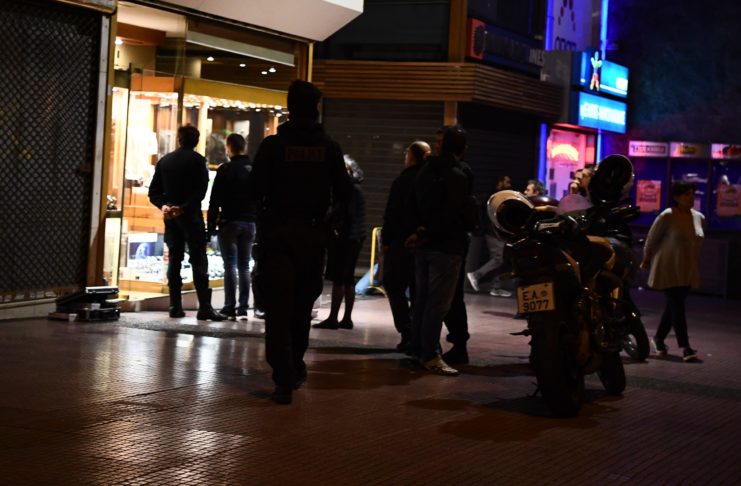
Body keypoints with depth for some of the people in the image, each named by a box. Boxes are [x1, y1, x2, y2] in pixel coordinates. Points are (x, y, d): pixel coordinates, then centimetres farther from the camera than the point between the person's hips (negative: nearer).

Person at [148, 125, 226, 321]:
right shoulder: (197, 160, -3)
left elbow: (153, 192, 8)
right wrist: (184, 207, -16)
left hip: (170, 216, 5)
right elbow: (201, 190, -15)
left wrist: (164, 205, -5)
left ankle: (175, 306, 6)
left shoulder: (164, 161, 12)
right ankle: (204, 307, -12)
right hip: (191, 215, -5)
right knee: (198, 260, -6)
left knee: (174, 260, 9)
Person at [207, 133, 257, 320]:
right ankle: (243, 307, 6)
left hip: (229, 222, -4)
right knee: (244, 266, 9)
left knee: (230, 265, -2)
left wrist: (211, 225, -5)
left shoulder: (226, 169, -6)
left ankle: (230, 306, -6)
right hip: (250, 223, 4)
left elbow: (215, 200, -9)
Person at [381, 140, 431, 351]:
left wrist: (386, 240, -4)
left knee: (395, 287, 5)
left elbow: (392, 214, -11)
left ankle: (407, 333, -7)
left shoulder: (403, 181, -10)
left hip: (402, 243, -5)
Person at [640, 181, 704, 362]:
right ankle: (685, 347, -10)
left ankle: (659, 338, 29)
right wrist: (646, 260, 6)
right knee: (677, 307, -9)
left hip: (687, 270, 6)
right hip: (669, 270, -6)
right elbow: (652, 239, -4)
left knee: (673, 306, 12)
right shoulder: (667, 216, -13)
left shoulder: (699, 217, 5)